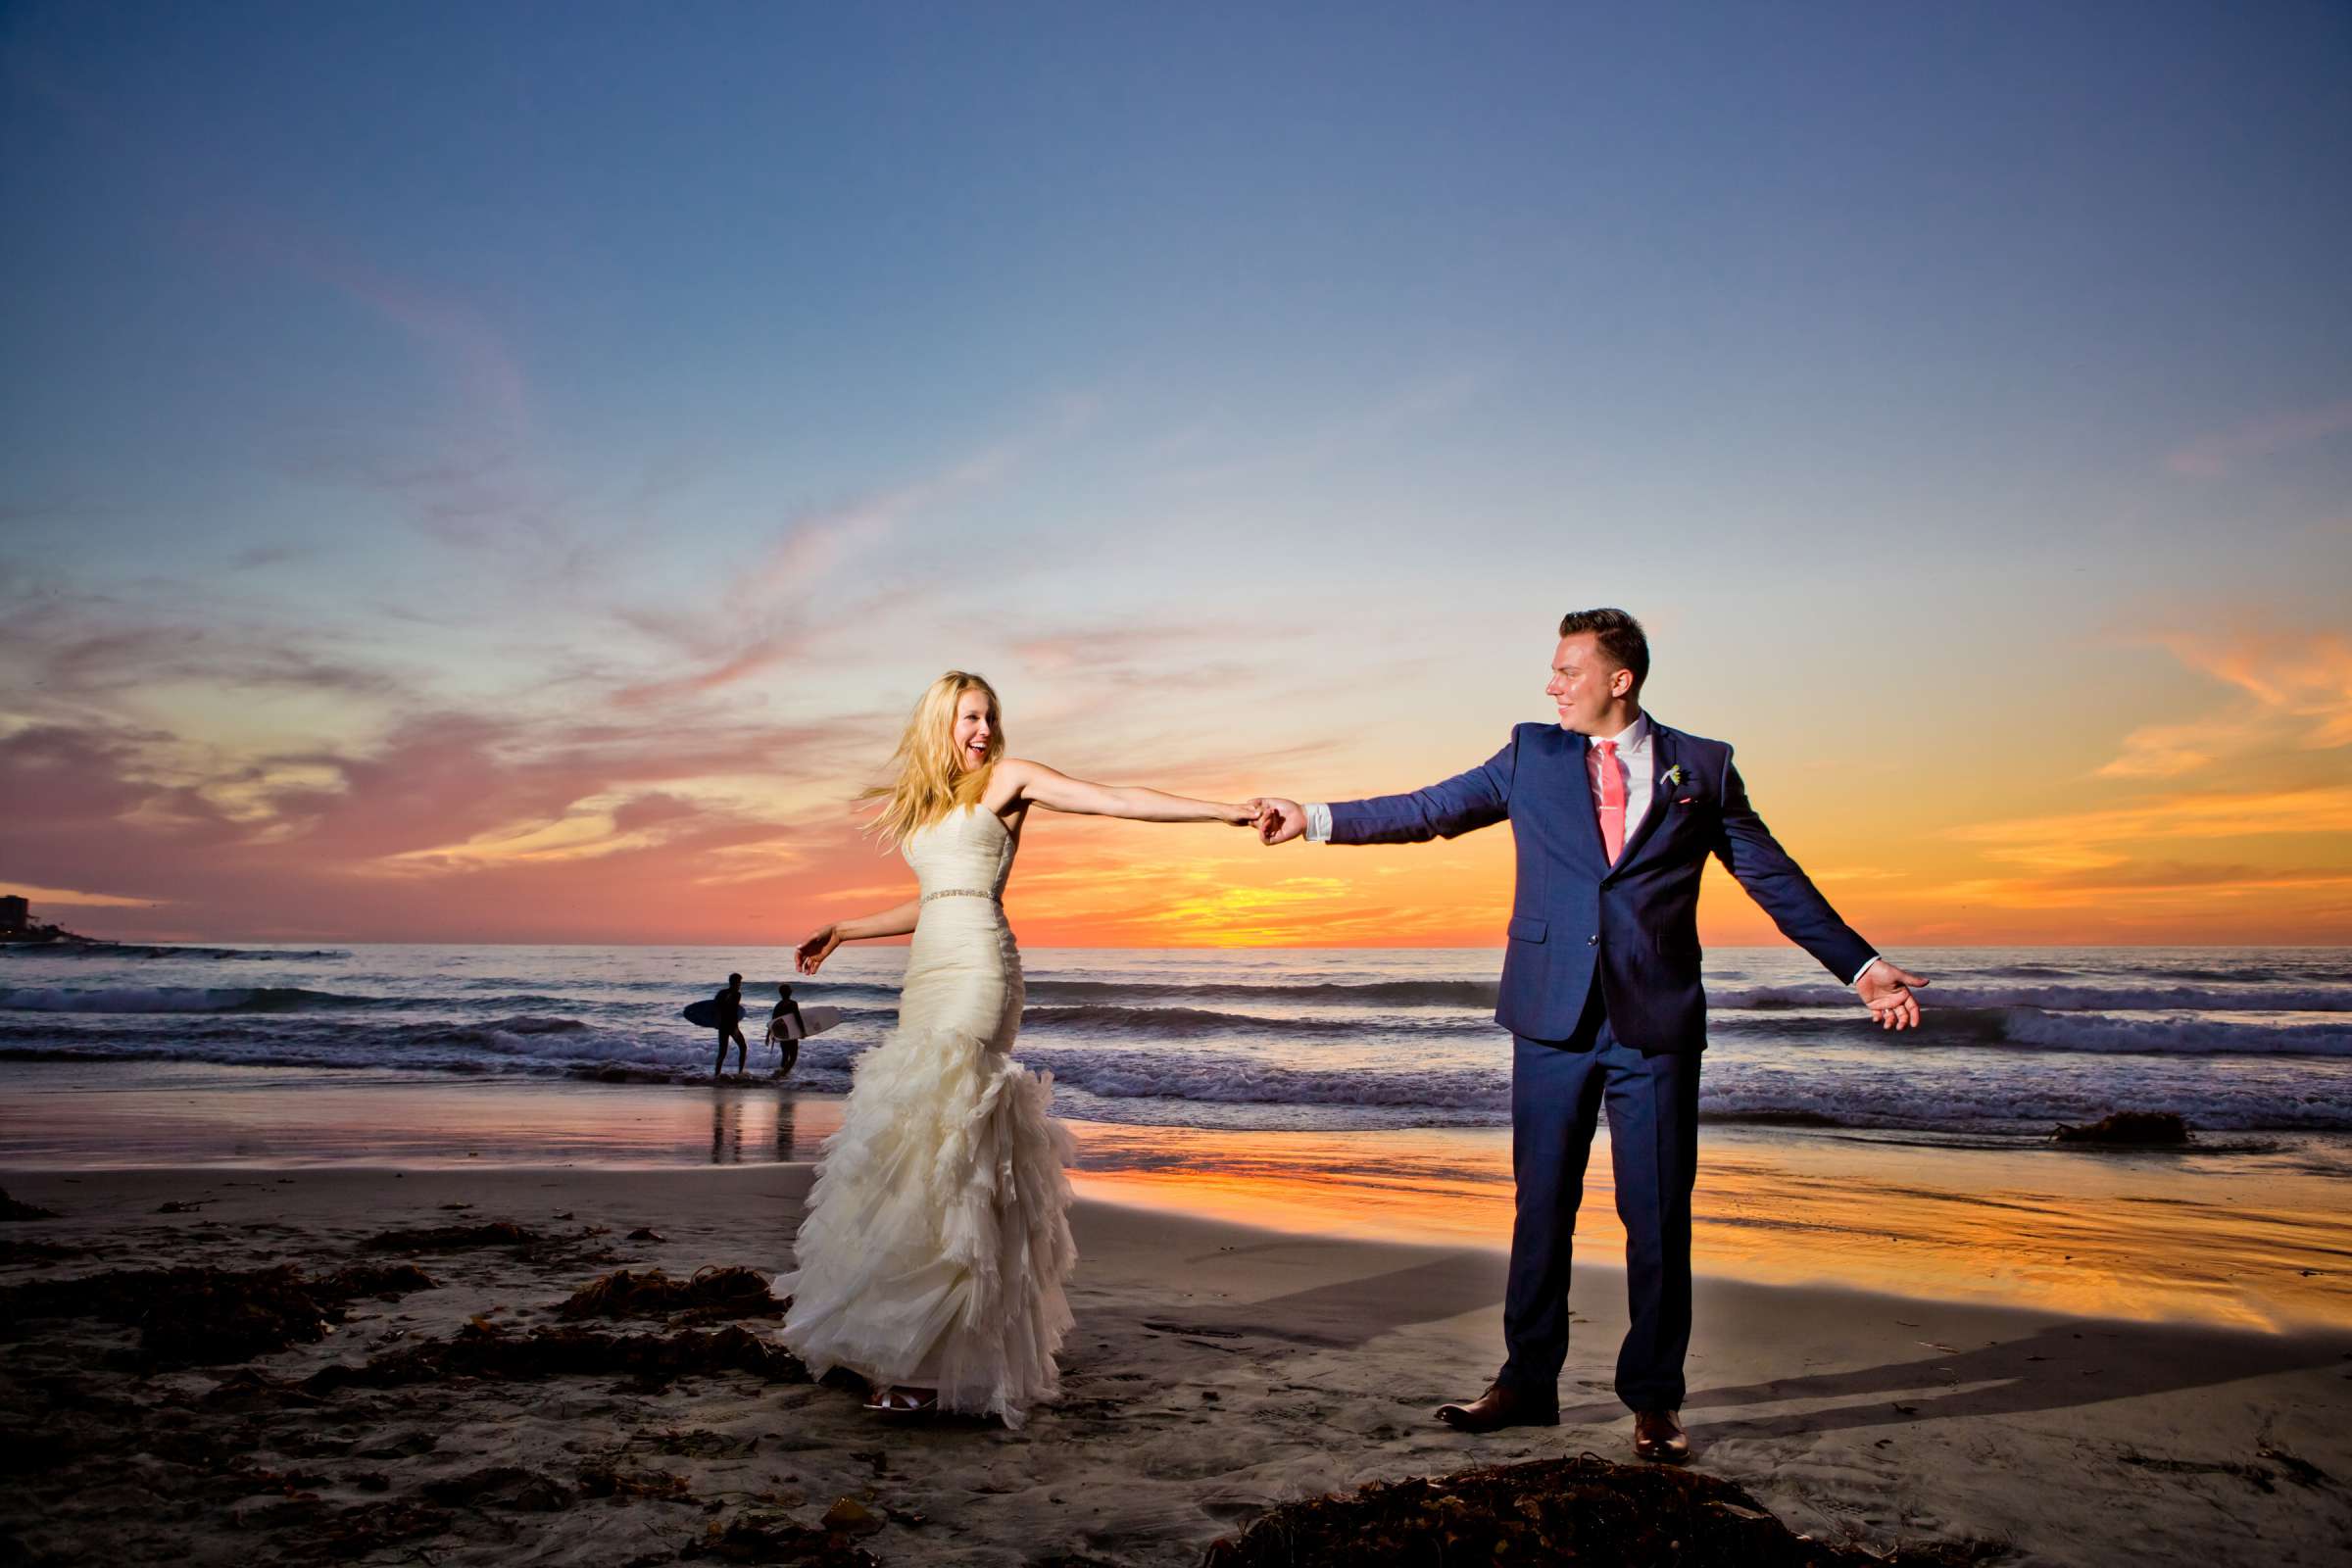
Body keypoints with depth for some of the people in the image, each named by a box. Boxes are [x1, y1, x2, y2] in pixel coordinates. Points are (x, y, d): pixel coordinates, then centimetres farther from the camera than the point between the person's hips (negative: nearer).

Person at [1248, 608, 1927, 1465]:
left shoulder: (1701, 768, 5)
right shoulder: (1530, 755, 8)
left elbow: (1773, 876, 8)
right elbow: (1427, 810, 10)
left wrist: (1863, 966, 4)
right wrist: (1318, 819, 4)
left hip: (1656, 1023, -1)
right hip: (1553, 1016, 1)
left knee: (1658, 1214, 3)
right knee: (1542, 1204, 8)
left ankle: (1653, 1399, 17)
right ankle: (1528, 1381, 20)